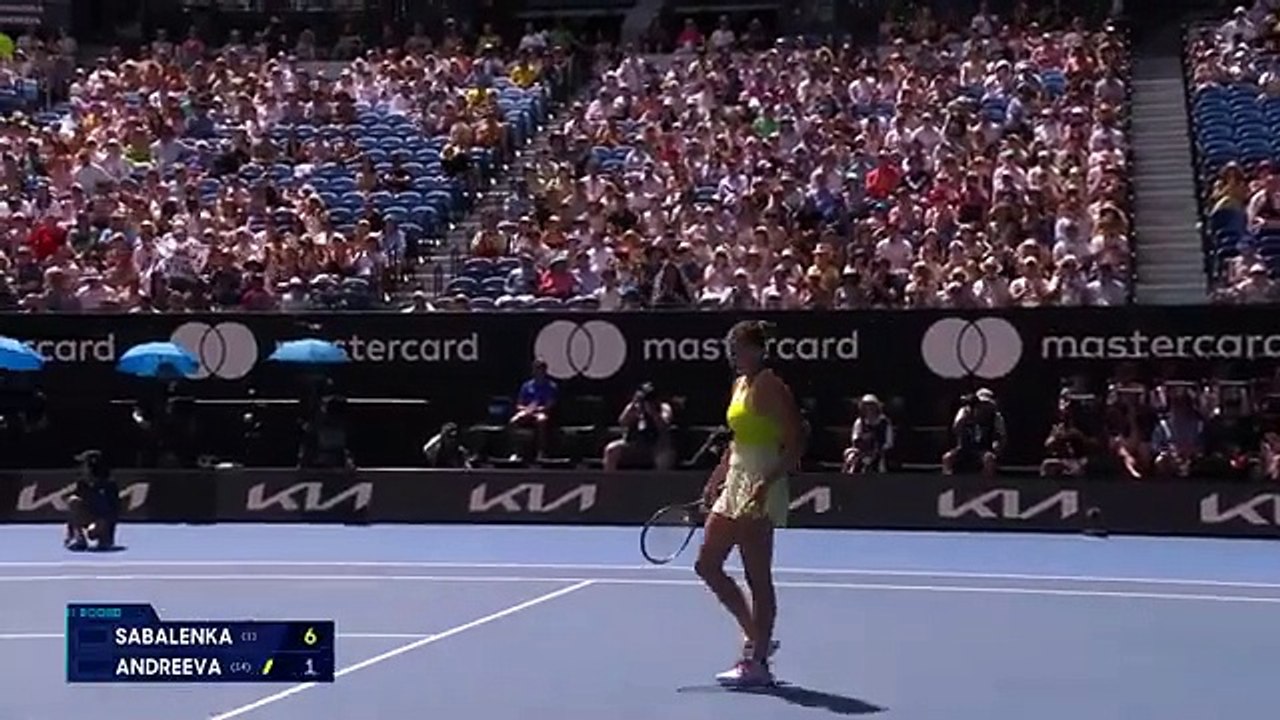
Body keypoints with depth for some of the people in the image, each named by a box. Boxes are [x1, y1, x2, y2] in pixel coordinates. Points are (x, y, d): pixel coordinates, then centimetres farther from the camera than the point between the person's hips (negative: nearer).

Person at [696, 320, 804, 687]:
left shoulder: (770, 387, -13)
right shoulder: (739, 385, 14)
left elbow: (795, 445, -17)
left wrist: (766, 482, -27)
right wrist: (715, 481, 20)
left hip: (760, 490, -10)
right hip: (734, 485, 10)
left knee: (758, 577, -5)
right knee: (707, 565, 12)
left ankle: (757, 663, 1)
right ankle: (757, 636, 22)